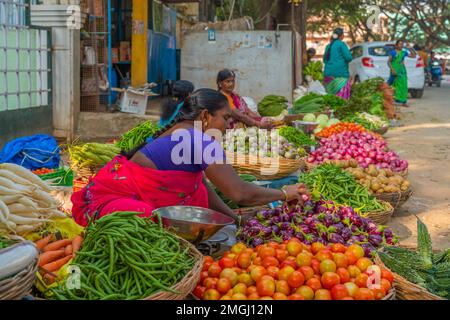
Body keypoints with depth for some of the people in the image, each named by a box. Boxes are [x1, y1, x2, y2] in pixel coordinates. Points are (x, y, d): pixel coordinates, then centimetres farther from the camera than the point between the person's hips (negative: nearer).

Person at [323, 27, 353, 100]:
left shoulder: (329, 46, 15)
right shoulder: (341, 44, -5)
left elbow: (324, 59, 22)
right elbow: (349, 57, -11)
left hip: (328, 73, 7)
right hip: (340, 74, -7)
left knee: (331, 93, 7)